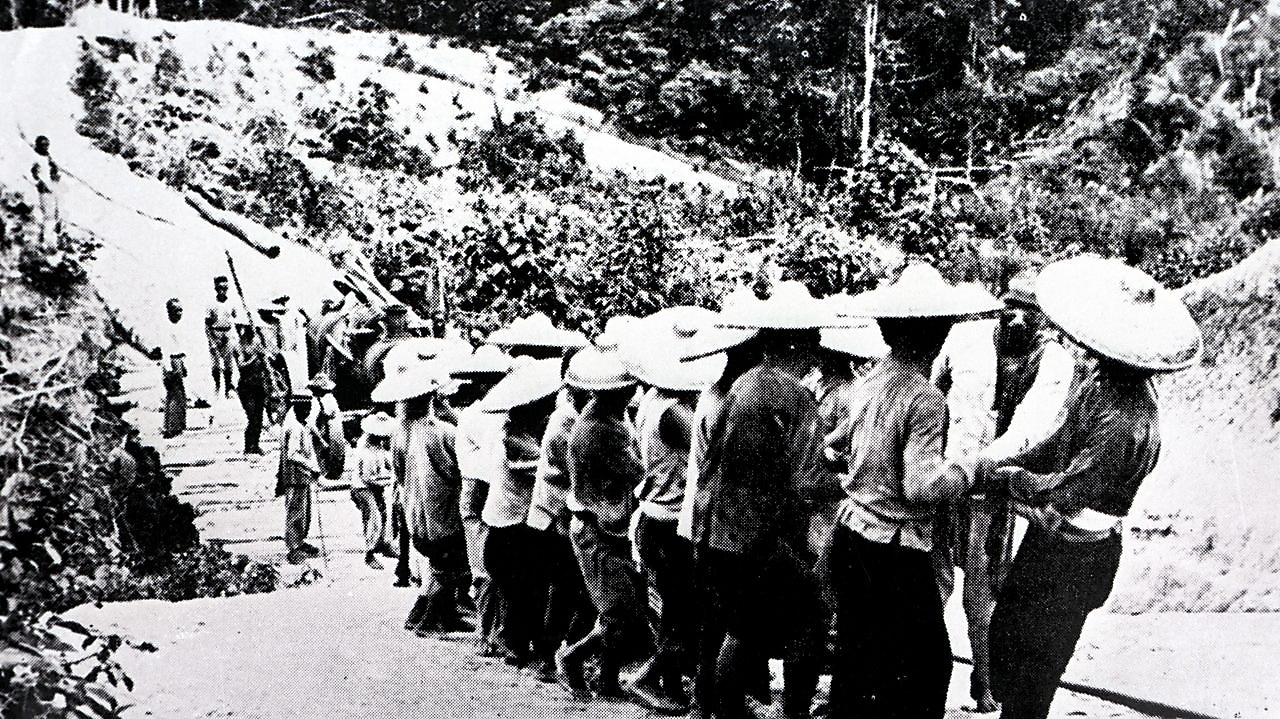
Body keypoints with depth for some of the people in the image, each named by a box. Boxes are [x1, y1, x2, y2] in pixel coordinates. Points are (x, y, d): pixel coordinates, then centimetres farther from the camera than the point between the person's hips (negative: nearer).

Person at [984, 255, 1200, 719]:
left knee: (1033, 665, 7)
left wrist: (1009, 476, -11)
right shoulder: (1099, 378, -4)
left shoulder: (1126, 421, -32)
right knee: (1003, 633, 21)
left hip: (1074, 558, -9)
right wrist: (1006, 464, 2)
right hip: (1048, 540, 9)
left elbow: (1068, 490, -27)